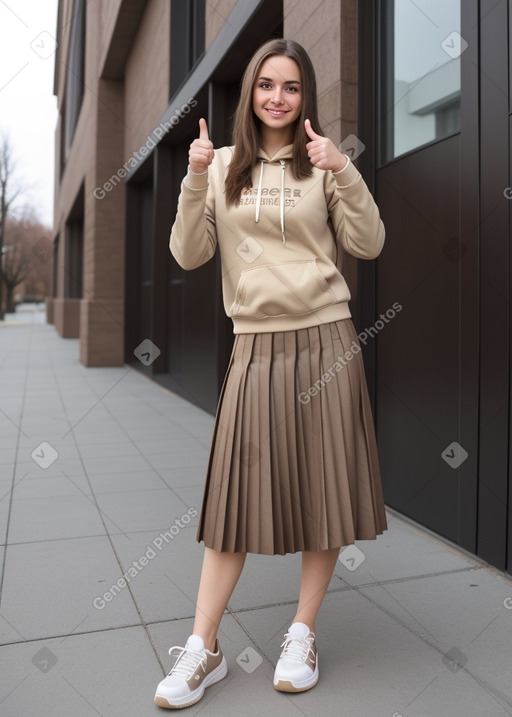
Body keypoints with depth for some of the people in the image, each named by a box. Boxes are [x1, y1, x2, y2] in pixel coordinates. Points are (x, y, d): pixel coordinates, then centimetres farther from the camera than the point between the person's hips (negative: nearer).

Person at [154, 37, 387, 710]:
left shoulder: (322, 164, 7)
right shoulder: (223, 166, 9)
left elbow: (369, 245, 0)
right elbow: (189, 255, 3)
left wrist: (344, 172, -11)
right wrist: (195, 180, -9)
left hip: (325, 339, 0)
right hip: (255, 345, 0)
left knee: (323, 488, 5)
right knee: (236, 492, 3)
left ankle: (303, 634, 24)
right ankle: (203, 648, 16)